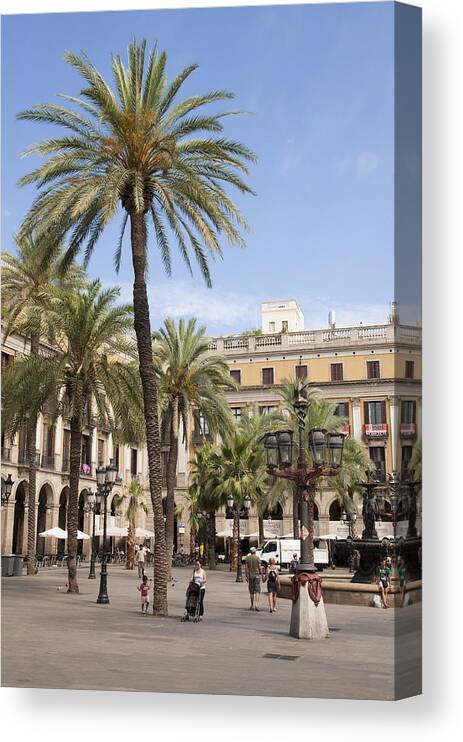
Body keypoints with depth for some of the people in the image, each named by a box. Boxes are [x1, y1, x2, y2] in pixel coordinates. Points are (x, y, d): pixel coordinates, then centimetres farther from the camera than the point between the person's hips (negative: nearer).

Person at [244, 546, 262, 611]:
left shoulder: (247, 558, 2)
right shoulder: (257, 558, -5)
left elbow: (246, 568, 0)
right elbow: (259, 567, -7)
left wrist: (246, 576, 5)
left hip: (250, 575, 2)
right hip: (256, 575, -2)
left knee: (251, 591, 12)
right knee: (257, 591, -4)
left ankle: (252, 606, 16)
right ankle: (256, 605, -20)